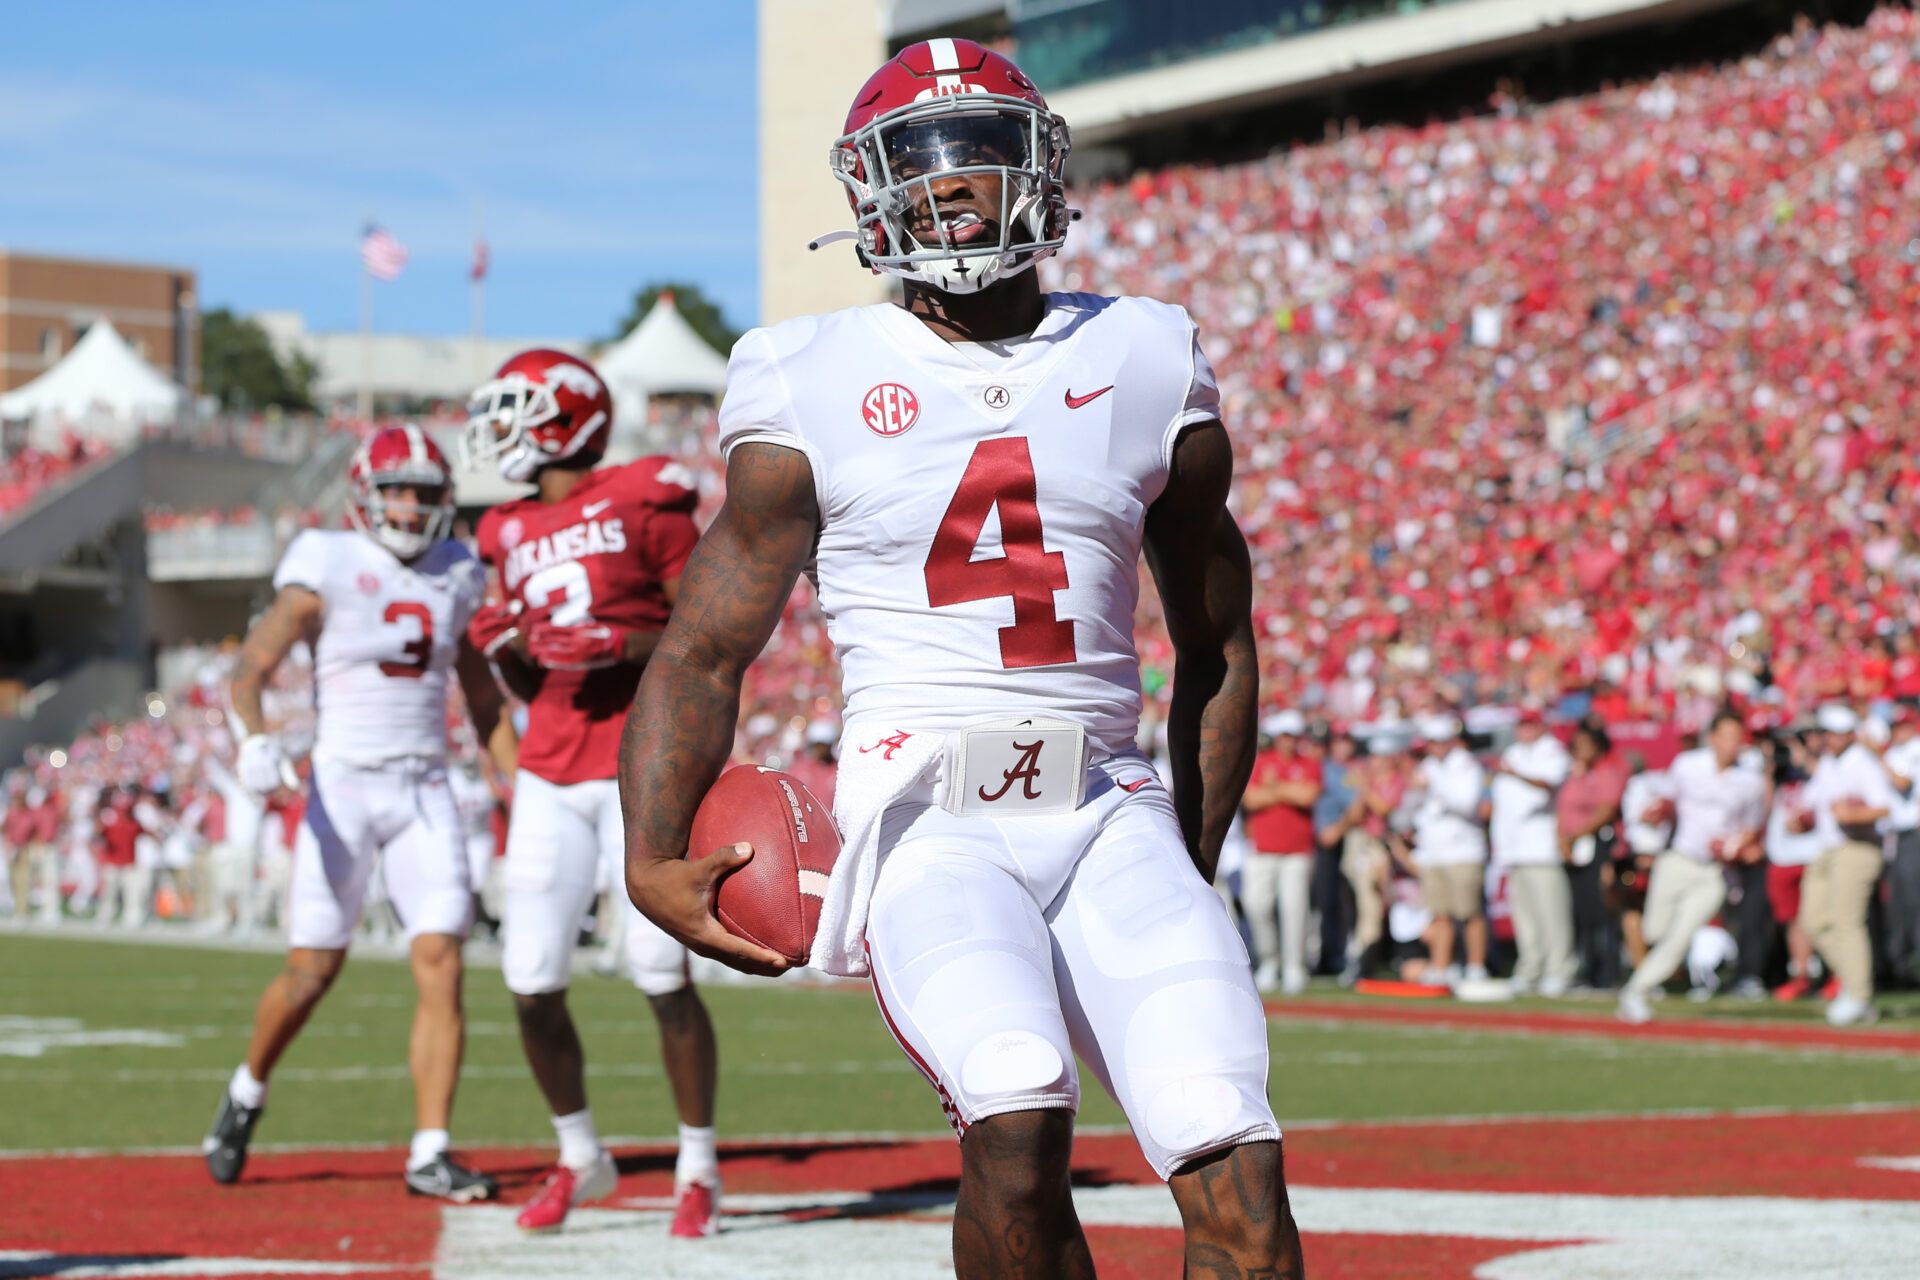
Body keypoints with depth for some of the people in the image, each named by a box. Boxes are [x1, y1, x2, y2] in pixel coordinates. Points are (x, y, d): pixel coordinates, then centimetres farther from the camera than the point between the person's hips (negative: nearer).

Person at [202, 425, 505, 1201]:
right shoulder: (326, 569, -7)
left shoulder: (457, 576, 8)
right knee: (313, 970, 1)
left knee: (442, 966, -9)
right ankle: (248, 1092, 30)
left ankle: (430, 1154, -5)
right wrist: (255, 740, -33)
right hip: (343, 786, -3)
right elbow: (249, 670, -15)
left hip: (425, 789, 4)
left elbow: (481, 692, 20)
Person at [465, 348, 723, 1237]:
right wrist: (502, 645, 0)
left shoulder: (642, 503, -2)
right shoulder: (514, 536, 15)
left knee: (662, 975, -8)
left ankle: (698, 1169, 5)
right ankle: (578, 1156, 20)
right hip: (550, 779, 6)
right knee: (531, 984, 0)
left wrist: (619, 644, -18)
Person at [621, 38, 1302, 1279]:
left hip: (1109, 813, 3)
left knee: (1234, 1163, -14)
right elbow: (704, 652, 7)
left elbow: (1218, 648, 22)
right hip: (928, 817, -3)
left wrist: (1191, 862, 15)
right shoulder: (816, 388, 5)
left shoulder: (1145, 365, 12)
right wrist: (654, 856, -8)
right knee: (1017, 1113, -29)